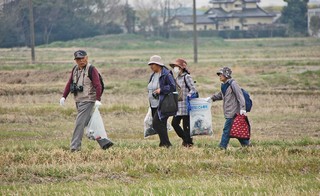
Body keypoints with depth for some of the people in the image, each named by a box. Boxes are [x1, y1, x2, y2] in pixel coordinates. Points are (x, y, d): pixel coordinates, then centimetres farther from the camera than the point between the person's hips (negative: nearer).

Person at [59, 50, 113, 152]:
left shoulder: (91, 70, -10)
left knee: (80, 123, -12)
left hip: (87, 101, -8)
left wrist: (98, 99, -27)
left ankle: (74, 147, -14)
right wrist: (64, 96, 8)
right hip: (78, 101, 8)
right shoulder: (75, 69, 12)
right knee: (87, 123, 14)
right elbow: (69, 84, 17)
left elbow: (98, 86, -17)